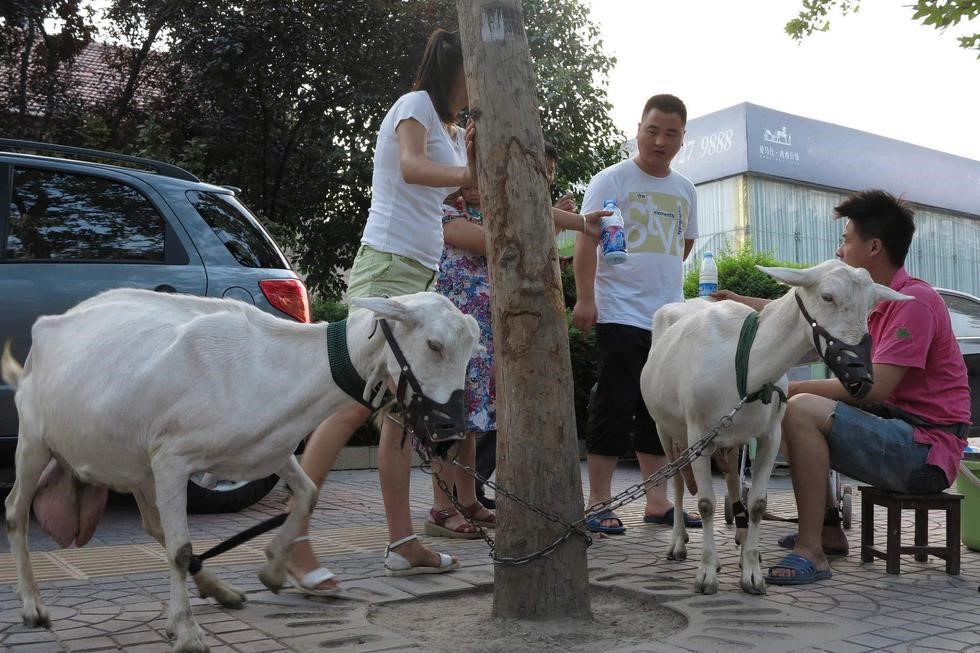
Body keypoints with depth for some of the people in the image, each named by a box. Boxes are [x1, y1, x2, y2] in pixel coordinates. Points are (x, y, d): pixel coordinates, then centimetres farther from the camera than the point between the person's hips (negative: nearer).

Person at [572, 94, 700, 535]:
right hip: (620, 315, -6)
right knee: (614, 407, -5)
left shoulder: (684, 190, 15)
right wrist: (585, 298, -20)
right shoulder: (611, 181, -3)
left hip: (669, 319, 6)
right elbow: (587, 240, -11)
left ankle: (657, 502, 18)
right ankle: (598, 504, 3)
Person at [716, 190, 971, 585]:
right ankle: (828, 529, 18)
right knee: (784, 413, 16)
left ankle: (811, 553, -24)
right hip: (897, 431, 10)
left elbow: (874, 388, -24)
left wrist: (793, 388, -17)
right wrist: (741, 302, 27)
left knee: (802, 410, -26)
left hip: (927, 451, -10)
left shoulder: (914, 300, -17)